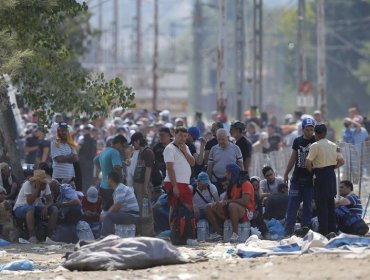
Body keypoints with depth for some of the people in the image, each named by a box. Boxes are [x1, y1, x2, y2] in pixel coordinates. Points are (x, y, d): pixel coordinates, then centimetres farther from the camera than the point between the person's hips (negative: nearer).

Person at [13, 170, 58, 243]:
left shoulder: (46, 186, -5)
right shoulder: (27, 185, -23)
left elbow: (50, 200, -6)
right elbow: (29, 202, -31)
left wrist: (45, 207, -27)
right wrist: (37, 188, -34)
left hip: (36, 208, 6)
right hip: (20, 208, -6)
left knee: (54, 209, -15)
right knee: (31, 208, -40)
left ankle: (50, 235, -14)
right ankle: (32, 236, -39)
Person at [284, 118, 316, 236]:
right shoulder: (297, 141, 9)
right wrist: (286, 173, 16)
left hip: (310, 180, -3)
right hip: (297, 178, 3)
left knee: (308, 206, 1)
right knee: (292, 204, 1)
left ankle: (305, 228, 7)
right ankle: (289, 229, 3)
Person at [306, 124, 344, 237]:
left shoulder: (315, 146, -11)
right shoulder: (333, 145, 9)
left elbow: (308, 162, -15)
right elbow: (341, 161, 10)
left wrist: (311, 170, 3)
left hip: (321, 176, -7)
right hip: (332, 174, 7)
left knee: (321, 205, -3)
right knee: (330, 203, 14)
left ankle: (323, 231, -4)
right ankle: (332, 230, 16)